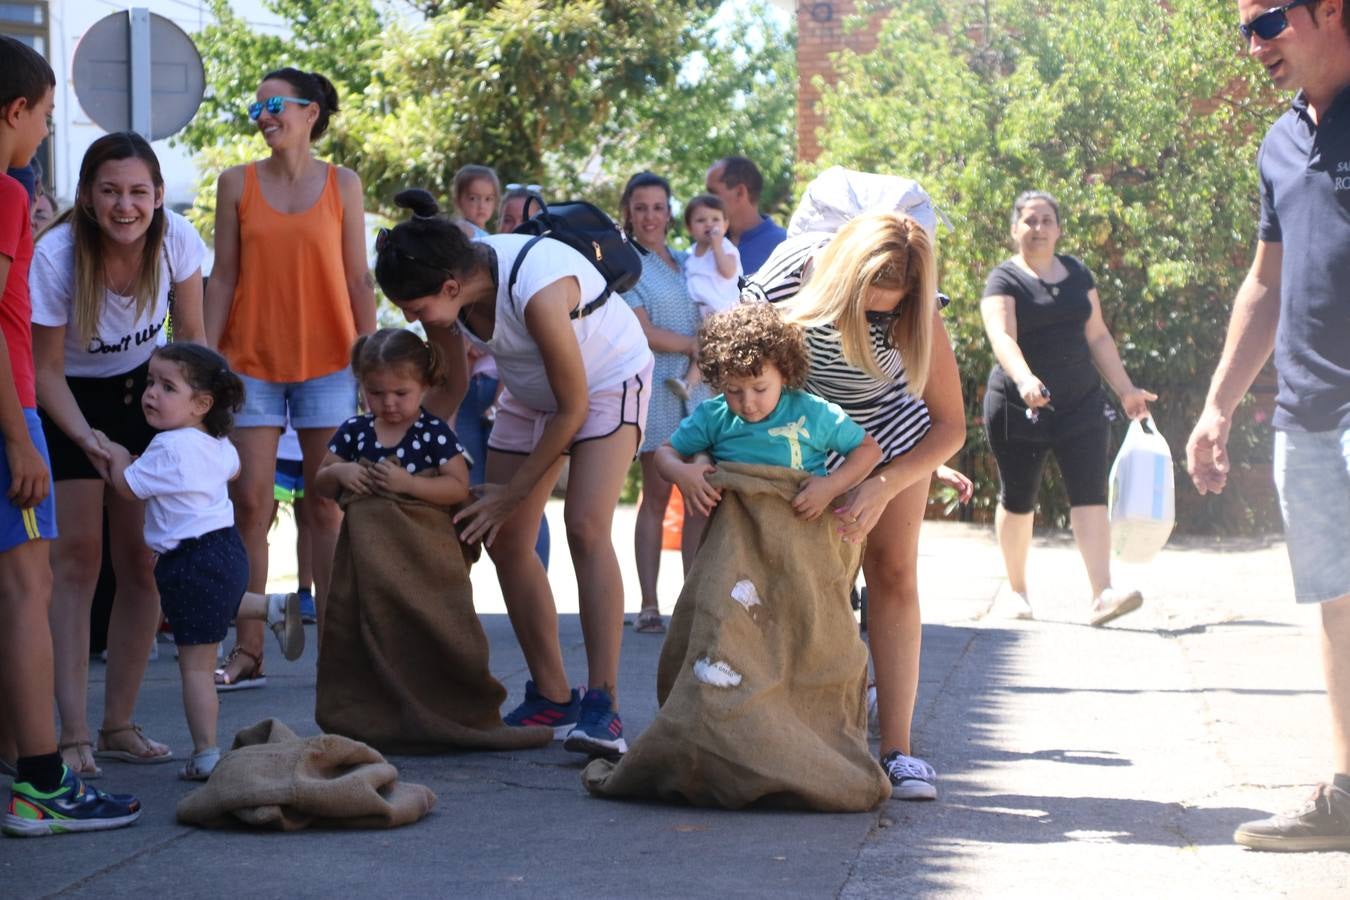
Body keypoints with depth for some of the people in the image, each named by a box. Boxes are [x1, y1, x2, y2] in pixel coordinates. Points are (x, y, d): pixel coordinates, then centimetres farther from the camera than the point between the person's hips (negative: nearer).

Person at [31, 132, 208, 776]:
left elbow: (191, 340, -5)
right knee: (75, 559, -11)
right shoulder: (56, 257, -28)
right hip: (68, 400, -3)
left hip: (141, 390, 4)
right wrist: (87, 439, -32)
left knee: (143, 560, -1)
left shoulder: (176, 239, -19)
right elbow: (47, 371, -19)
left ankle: (119, 725, 9)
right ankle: (73, 734, -11)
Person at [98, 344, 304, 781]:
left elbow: (128, 486, -12)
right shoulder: (217, 444, 8)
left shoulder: (170, 449, -19)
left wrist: (117, 455, 7)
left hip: (192, 561, -9)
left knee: (196, 664, -4)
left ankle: (205, 755, -2)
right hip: (226, 549, 9)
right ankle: (274, 607, 30)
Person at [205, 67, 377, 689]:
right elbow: (223, 277, 5)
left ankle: (331, 644, 9)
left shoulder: (341, 185, 4)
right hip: (252, 362, 0)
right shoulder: (237, 184, 5)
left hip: (327, 362, 0)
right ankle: (246, 653, 1)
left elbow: (358, 279, 5)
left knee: (326, 508, 3)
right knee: (250, 504, -2)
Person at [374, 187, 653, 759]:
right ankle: (551, 697, 12)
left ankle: (602, 706, -26)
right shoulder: (447, 287, -18)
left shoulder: (537, 292, -39)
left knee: (586, 526, -24)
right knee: (504, 540, 0)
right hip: (529, 392, 7)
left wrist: (513, 492, -19)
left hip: (607, 381, -7)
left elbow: (573, 408, -27)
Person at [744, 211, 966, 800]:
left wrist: (883, 488, -36)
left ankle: (897, 750, -10)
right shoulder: (781, 286, -35)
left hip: (890, 431, 0)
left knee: (892, 574, -9)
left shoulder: (912, 312, -32)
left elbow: (950, 426, -24)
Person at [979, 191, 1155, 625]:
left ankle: (1102, 595, -17)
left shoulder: (1077, 274, 12)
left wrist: (1126, 389, 11)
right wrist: (1025, 379, -39)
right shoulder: (1005, 279, -5)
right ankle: (1015, 590, 24)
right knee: (1018, 499, 7)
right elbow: (1002, 336, -21)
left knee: (1091, 494, -9)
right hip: (1019, 408, -3)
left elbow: (1098, 336, 17)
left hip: (1081, 404, 3)